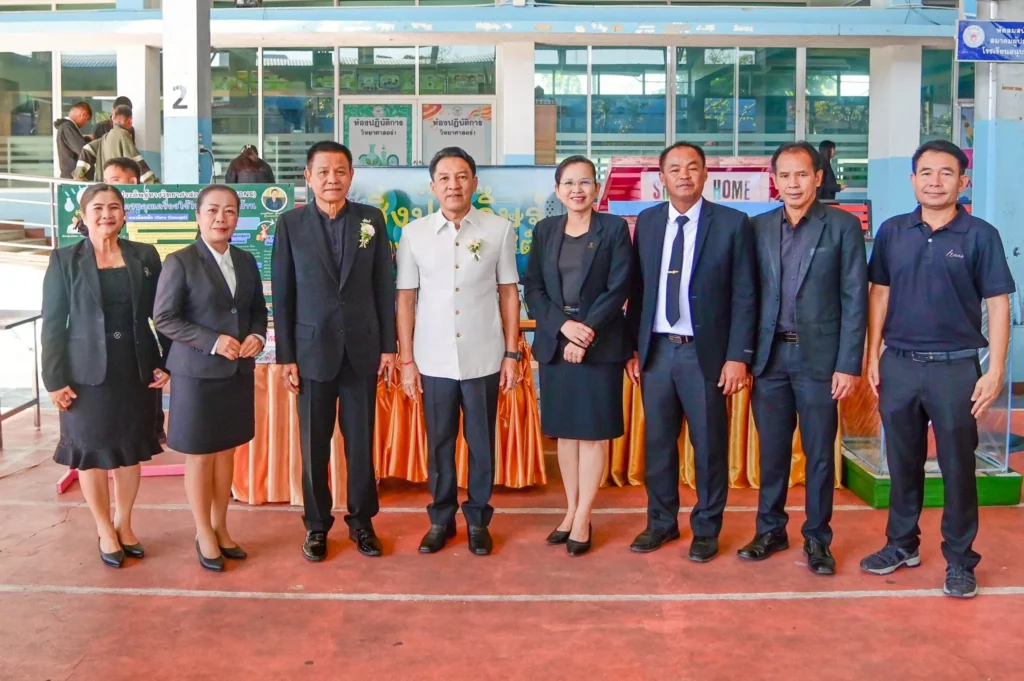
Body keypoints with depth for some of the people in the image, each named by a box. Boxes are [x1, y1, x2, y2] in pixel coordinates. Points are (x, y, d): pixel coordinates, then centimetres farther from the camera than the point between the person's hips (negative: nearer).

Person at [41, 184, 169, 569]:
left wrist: (166, 362, 0)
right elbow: (53, 325, -3)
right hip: (87, 374, -2)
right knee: (91, 453, 7)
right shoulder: (64, 261, -1)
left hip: (136, 372, 2)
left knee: (130, 451, 11)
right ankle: (105, 531, 23)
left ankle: (124, 524, 28)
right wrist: (54, 379, -8)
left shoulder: (145, 257, 3)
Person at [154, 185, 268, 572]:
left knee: (226, 452, 13)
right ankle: (204, 535, 19)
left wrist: (257, 336, -5)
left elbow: (259, 309, 16)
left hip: (239, 372, 5)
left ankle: (220, 527, 27)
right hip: (197, 374, -5)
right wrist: (213, 342, -19)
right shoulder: (180, 262, -10)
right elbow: (164, 319, -11)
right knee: (199, 456, 5)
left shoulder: (246, 261, 7)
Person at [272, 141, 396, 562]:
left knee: (361, 442, 9)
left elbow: (384, 287, 4)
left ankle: (362, 521, 23)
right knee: (315, 445, 8)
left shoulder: (371, 220, 2)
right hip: (313, 350, -1)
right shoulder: (290, 224, -1)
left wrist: (389, 346, 1)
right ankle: (316, 524, 22)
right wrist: (286, 357, -3)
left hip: (363, 349, 1)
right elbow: (282, 295, 0)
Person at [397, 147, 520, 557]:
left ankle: (478, 519, 26)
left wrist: (512, 354, 1)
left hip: (483, 359, -1)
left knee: (481, 443, 10)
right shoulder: (413, 234, 0)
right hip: (433, 361, 1)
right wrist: (406, 361, 2)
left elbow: (508, 294, 3)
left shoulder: (499, 230, -2)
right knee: (439, 444, 11)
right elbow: (405, 299, 4)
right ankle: (441, 519, 27)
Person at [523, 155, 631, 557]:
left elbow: (618, 288, -7)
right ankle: (572, 510, 19)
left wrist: (587, 331, -16)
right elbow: (532, 288, 3)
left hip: (600, 344, -3)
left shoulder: (614, 229, -1)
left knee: (593, 431, 1)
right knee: (564, 431, 9)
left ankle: (583, 518, 8)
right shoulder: (544, 231, 9)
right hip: (555, 344, 4)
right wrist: (563, 325, -12)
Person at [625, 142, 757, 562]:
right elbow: (637, 290, 10)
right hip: (656, 350, 3)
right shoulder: (647, 222, 8)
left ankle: (706, 529, 22)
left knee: (709, 445, 6)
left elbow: (744, 297, -5)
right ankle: (661, 522, 27)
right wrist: (633, 348, 5)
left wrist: (737, 356, -10)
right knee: (658, 443, 12)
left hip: (704, 352, -3)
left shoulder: (732, 224, -3)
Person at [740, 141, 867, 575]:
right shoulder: (758, 228, 7)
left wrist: (848, 365, -10)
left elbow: (854, 299, -5)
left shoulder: (843, 226, -2)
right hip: (770, 355, 3)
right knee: (771, 450, 11)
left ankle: (817, 539, 19)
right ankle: (770, 530, 25)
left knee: (820, 453, 6)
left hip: (819, 356, -3)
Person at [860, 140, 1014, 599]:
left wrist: (995, 372, -10)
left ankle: (959, 560, 18)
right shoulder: (893, 232, 5)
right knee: (903, 461, 13)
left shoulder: (980, 235, -4)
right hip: (898, 364, 3)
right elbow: (879, 294, 9)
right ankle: (902, 544, 29)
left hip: (955, 367, -3)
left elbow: (997, 304, -4)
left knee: (957, 466, 5)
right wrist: (873, 356, 4)